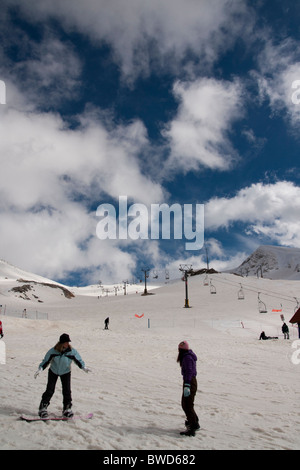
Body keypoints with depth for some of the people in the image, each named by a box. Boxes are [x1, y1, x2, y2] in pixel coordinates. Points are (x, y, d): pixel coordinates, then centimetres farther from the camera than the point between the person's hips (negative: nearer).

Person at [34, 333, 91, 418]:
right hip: (53, 372, -1)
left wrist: (83, 367, -25)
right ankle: (43, 408, 10)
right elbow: (46, 361, -13)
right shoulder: (53, 351, -23)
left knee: (67, 390, -5)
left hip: (65, 372, 1)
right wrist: (40, 369, -24)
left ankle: (67, 408, 11)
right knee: (50, 390, -5)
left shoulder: (72, 351, -21)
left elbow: (78, 360, -9)